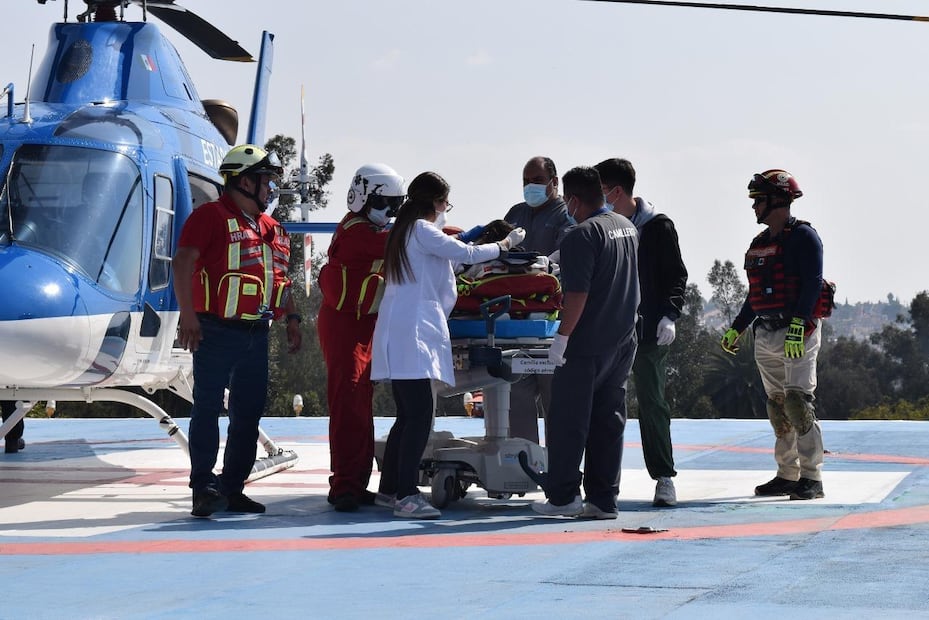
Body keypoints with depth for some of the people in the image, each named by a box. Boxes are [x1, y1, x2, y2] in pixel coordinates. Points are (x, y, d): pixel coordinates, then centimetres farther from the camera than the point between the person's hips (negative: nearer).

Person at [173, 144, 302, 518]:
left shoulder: (269, 227, 17)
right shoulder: (211, 216, -7)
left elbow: (280, 277, 25)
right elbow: (183, 262, -14)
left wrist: (291, 318, 14)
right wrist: (188, 315, -21)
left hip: (256, 333, 8)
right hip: (218, 332, -8)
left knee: (249, 410, 8)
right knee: (208, 407, -6)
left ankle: (233, 489, 16)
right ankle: (204, 488, -7)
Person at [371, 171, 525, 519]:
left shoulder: (406, 229, 20)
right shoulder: (421, 230, -8)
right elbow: (466, 254, -9)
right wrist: (505, 245, 4)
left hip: (401, 335, 10)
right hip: (411, 334, -10)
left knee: (408, 416, 13)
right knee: (419, 415, -14)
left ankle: (389, 489, 18)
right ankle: (406, 496, -19)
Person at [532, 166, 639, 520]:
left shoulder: (582, 235, -16)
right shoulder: (627, 227, 10)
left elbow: (577, 295, -21)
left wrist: (561, 338, -16)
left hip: (587, 345, -8)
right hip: (623, 341, 8)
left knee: (568, 421, 2)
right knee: (609, 421, 10)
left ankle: (562, 496, 5)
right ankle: (604, 500, 11)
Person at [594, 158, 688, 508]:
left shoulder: (657, 227, -3)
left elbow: (677, 275, -4)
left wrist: (669, 315, -15)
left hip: (649, 332, -5)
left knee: (652, 402, -2)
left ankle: (664, 478, 6)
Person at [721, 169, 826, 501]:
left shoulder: (803, 237, -7)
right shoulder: (760, 243, 18)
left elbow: (812, 284, -16)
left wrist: (797, 326, -24)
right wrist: (736, 329, 22)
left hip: (798, 334, -8)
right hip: (766, 336, 8)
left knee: (797, 402, -14)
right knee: (777, 407, 7)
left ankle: (812, 478, -12)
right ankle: (788, 475, 12)